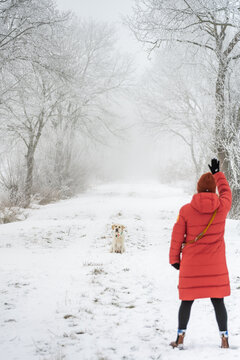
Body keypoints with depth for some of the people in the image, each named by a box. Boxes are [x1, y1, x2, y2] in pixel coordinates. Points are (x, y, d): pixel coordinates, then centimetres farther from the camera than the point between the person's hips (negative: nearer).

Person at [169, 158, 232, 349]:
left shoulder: (186, 210, -8)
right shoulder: (222, 207, -6)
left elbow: (177, 237, -3)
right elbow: (226, 191, 17)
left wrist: (174, 259, 9)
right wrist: (217, 173, 29)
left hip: (191, 264, -1)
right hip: (215, 264, 1)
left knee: (187, 300, 10)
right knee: (218, 301, 8)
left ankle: (180, 337, 13)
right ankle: (224, 339, 11)